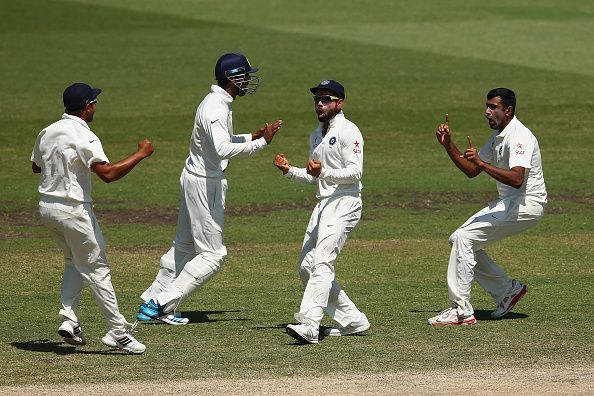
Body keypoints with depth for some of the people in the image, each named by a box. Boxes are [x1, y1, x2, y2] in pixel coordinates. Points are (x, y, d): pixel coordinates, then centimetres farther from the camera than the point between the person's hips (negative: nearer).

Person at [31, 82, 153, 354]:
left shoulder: (47, 133, 7)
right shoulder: (83, 136, -17)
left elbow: (36, 166, 23)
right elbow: (107, 173, -28)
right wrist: (140, 154, -19)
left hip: (46, 208, 8)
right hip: (73, 210, -8)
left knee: (74, 263, 22)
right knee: (96, 268, -1)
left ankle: (69, 320, 8)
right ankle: (118, 333, 2)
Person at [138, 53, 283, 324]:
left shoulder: (219, 103, 10)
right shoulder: (215, 108, -22)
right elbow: (223, 150, -36)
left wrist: (254, 136, 13)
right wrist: (260, 143, -32)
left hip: (194, 179, 11)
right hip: (206, 182, -11)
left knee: (184, 246, 20)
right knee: (212, 254, -4)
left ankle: (151, 303, 27)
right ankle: (165, 304, -2)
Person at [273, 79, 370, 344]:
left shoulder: (348, 132, -8)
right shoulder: (317, 134, 20)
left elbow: (355, 173, -17)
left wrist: (323, 172, -29)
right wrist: (289, 170, 9)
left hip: (344, 203, -10)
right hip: (323, 204, 10)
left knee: (322, 263, -22)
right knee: (306, 267, 9)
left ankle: (309, 325, -34)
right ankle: (352, 320, 15)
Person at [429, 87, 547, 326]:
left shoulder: (519, 137, -19)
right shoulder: (497, 137, 13)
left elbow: (517, 179, -33)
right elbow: (471, 171, 19)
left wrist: (482, 163, -38)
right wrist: (448, 145, 8)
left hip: (527, 205, -10)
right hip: (507, 203, 10)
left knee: (464, 238, -19)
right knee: (459, 240, 8)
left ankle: (461, 311, -19)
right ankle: (507, 290, 15)